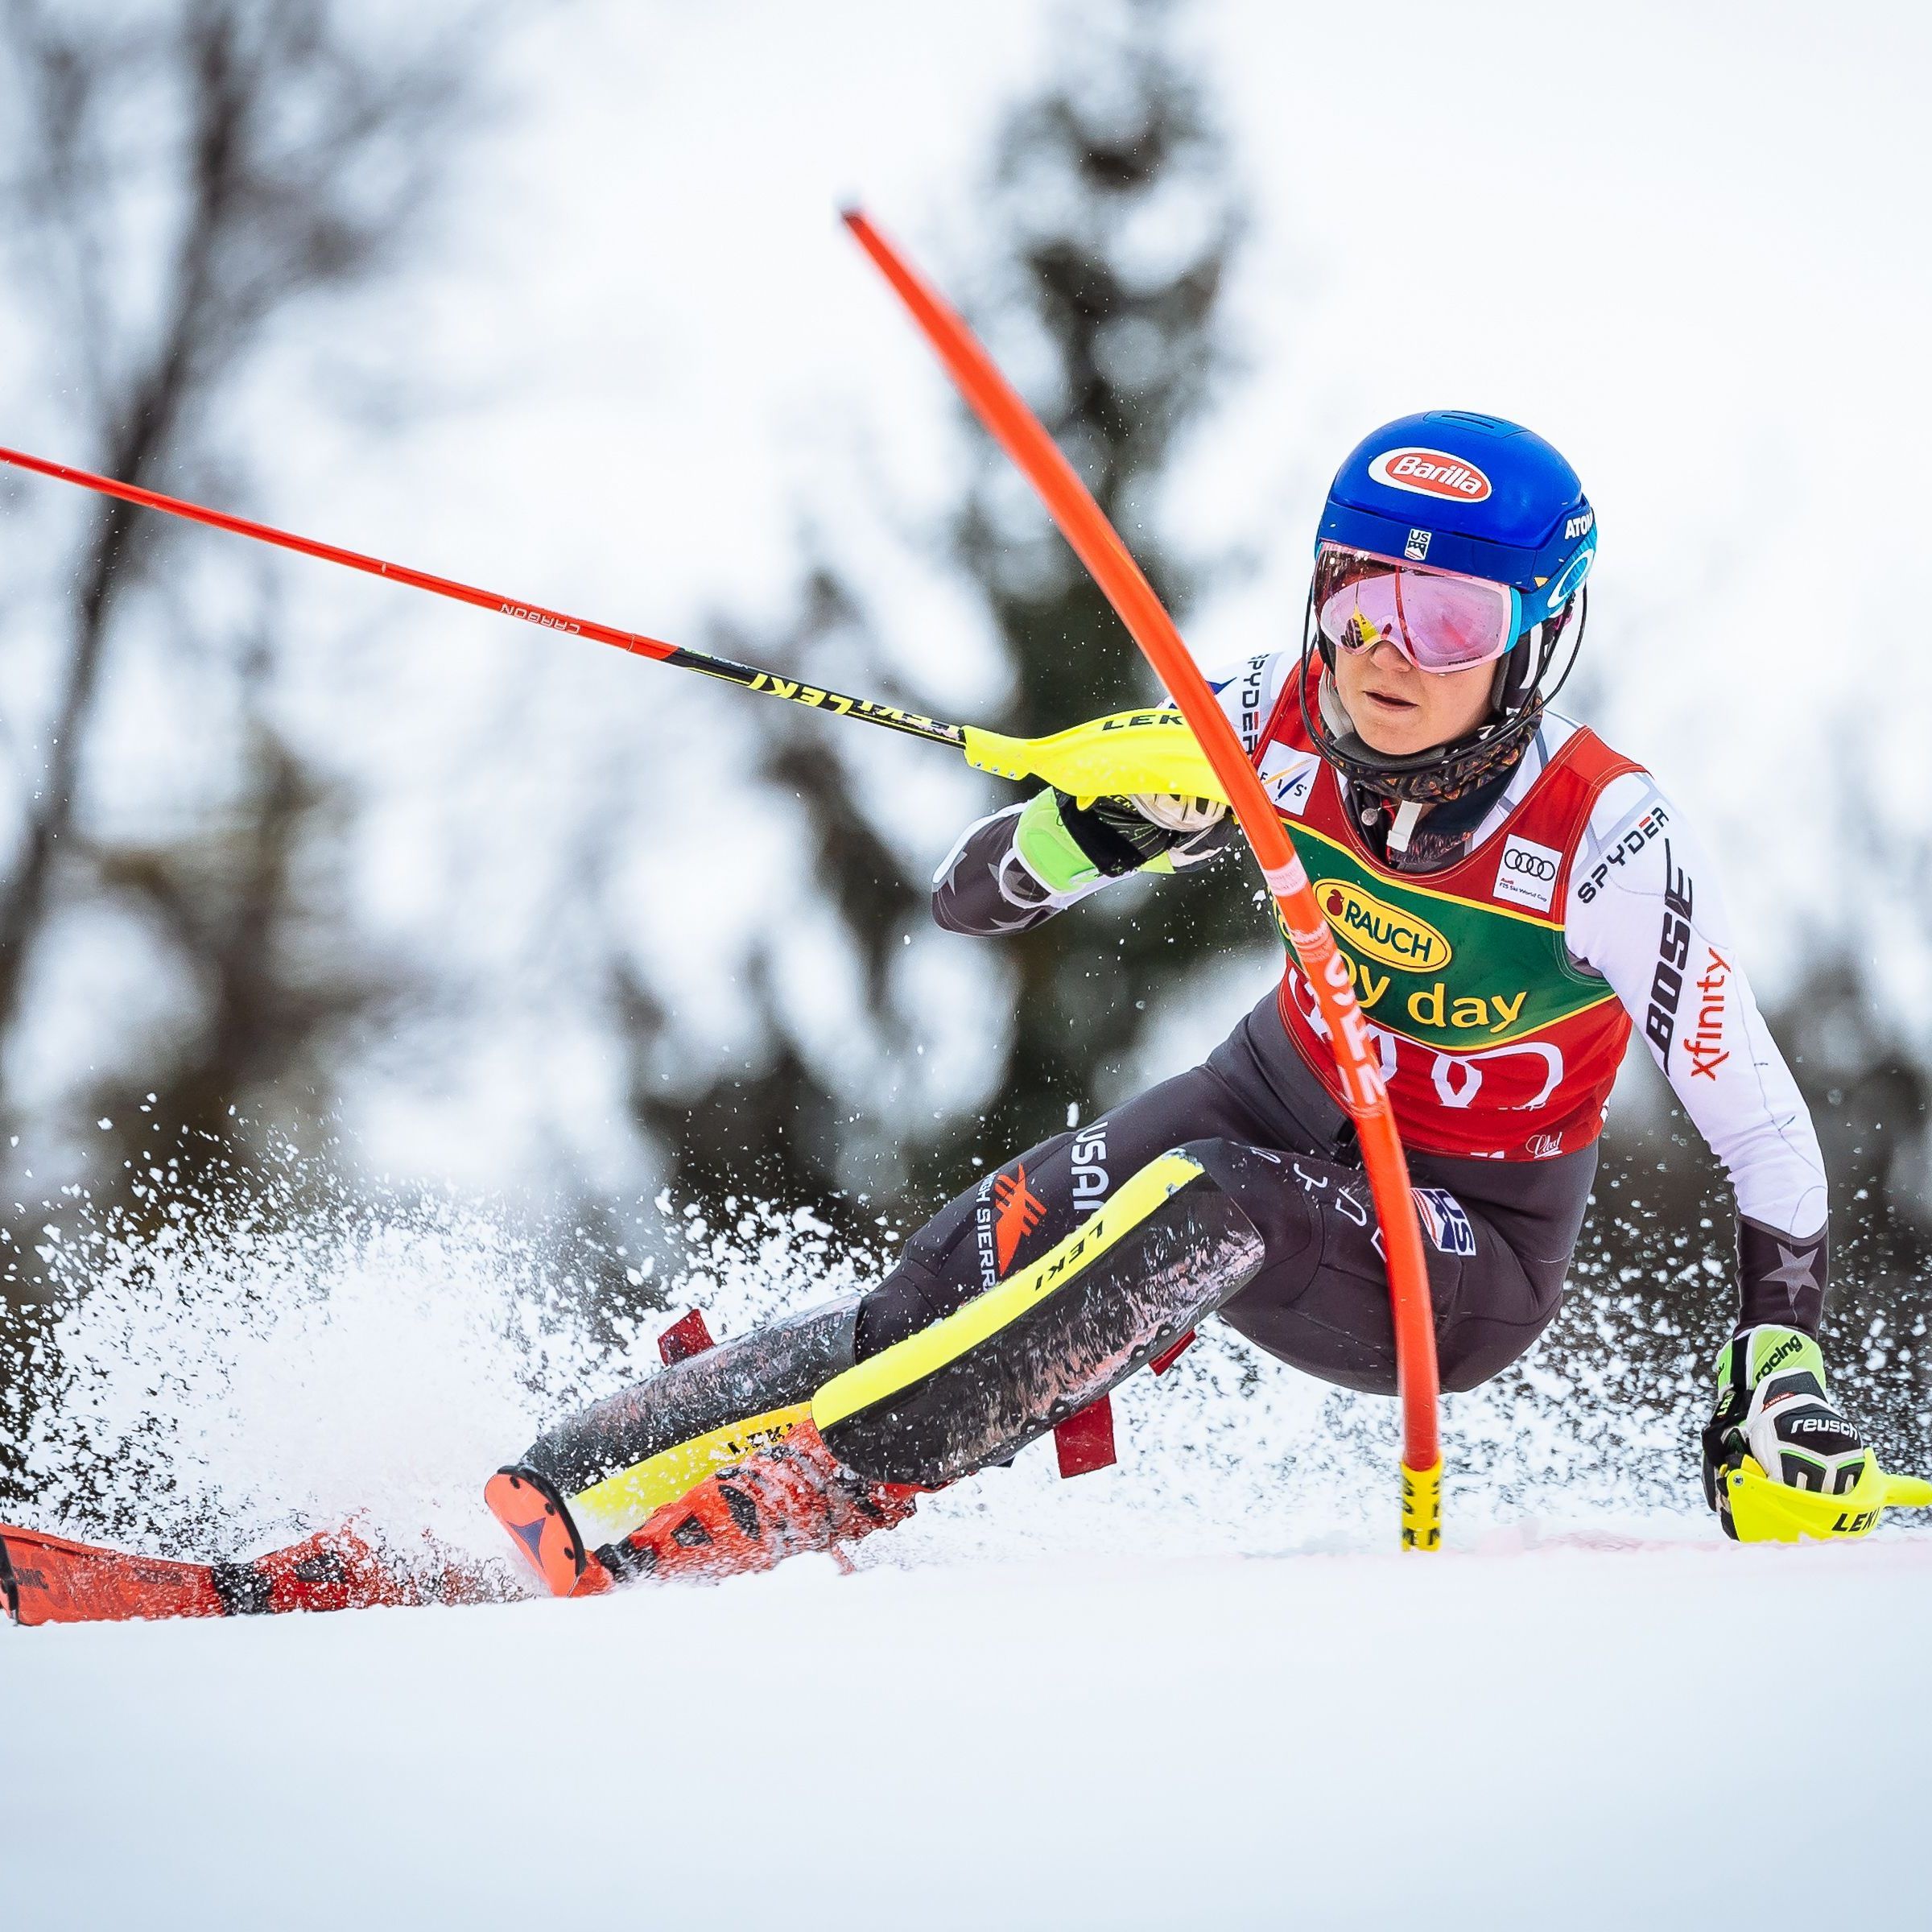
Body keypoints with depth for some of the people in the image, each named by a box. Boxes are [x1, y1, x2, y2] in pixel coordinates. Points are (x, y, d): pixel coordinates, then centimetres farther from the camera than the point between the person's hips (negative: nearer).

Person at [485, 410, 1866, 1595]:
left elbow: (1765, 1126, -17)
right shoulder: (1277, 726, -16)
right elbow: (972, 898, -11)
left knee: (1211, 1206, -34)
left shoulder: (1607, 847, -26)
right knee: (991, 1256, -22)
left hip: (1468, 1261, -4)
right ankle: (561, 1483, -24)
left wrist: (1780, 1376, -28)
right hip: (1286, 1102, 4)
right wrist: (1101, 827, -32)